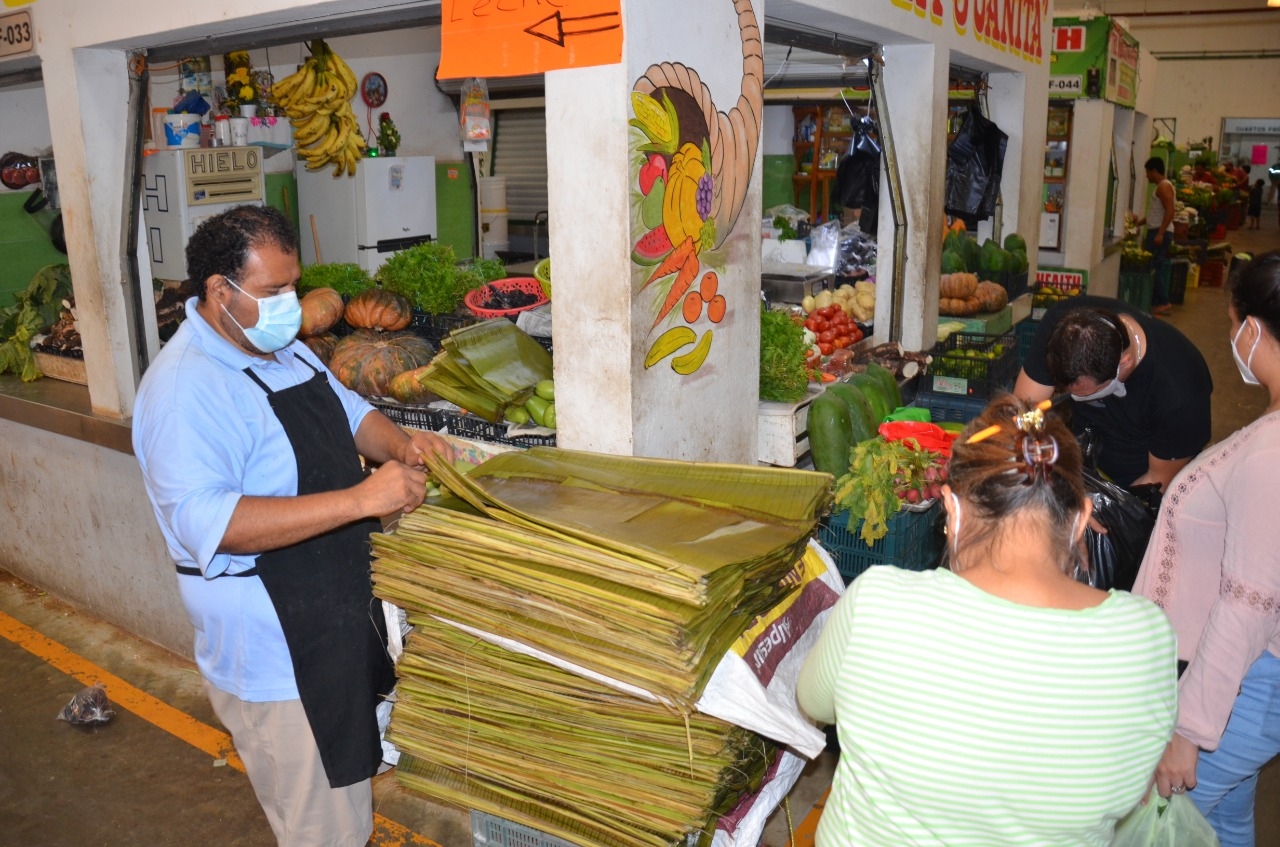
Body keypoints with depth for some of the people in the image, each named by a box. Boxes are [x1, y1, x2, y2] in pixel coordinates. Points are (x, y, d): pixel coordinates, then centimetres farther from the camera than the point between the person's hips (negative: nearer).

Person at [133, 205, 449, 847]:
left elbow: (349, 413, 18)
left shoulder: (282, 347, 7)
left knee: (348, 794, 26)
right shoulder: (186, 387, -23)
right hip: (276, 652, -9)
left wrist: (398, 444, -5)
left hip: (340, 618, 9)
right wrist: (360, 499, -37)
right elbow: (208, 522, -33)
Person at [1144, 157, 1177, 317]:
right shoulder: (1161, 186, 18)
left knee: (1155, 267, -10)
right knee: (1158, 267, 9)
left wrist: (1160, 233, -27)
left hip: (1160, 233, -10)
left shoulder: (1164, 186, -12)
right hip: (1157, 232, 10)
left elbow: (1170, 211, -21)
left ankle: (1161, 304, -9)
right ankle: (1161, 303, 11)